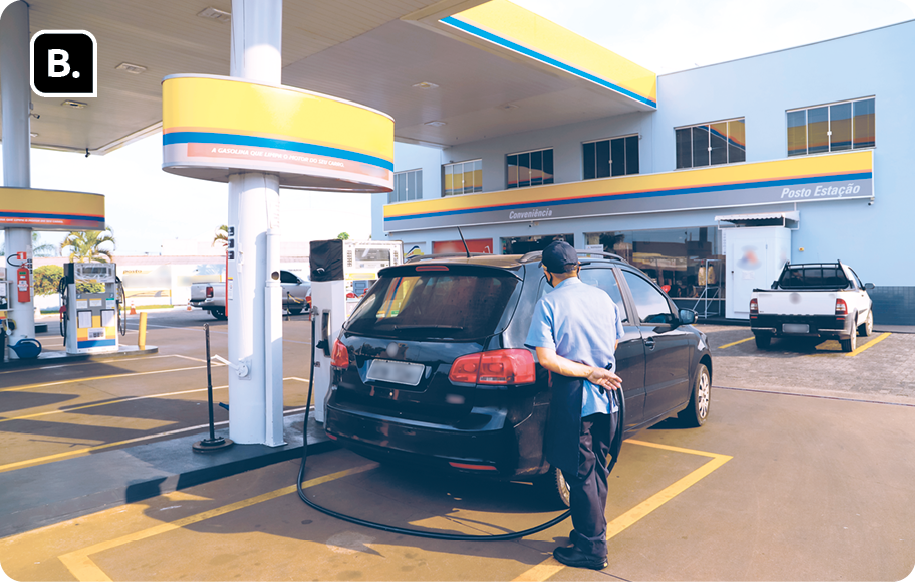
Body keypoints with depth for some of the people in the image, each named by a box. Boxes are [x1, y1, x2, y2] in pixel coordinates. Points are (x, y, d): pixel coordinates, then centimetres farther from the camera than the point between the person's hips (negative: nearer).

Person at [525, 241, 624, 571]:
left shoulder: (548, 304, -12)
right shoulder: (603, 298, 4)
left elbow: (546, 358, -21)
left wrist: (589, 373, -16)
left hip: (574, 398, -6)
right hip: (606, 396, 6)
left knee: (581, 474, 5)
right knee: (597, 469, 18)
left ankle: (592, 549, 14)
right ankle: (593, 530, 32)